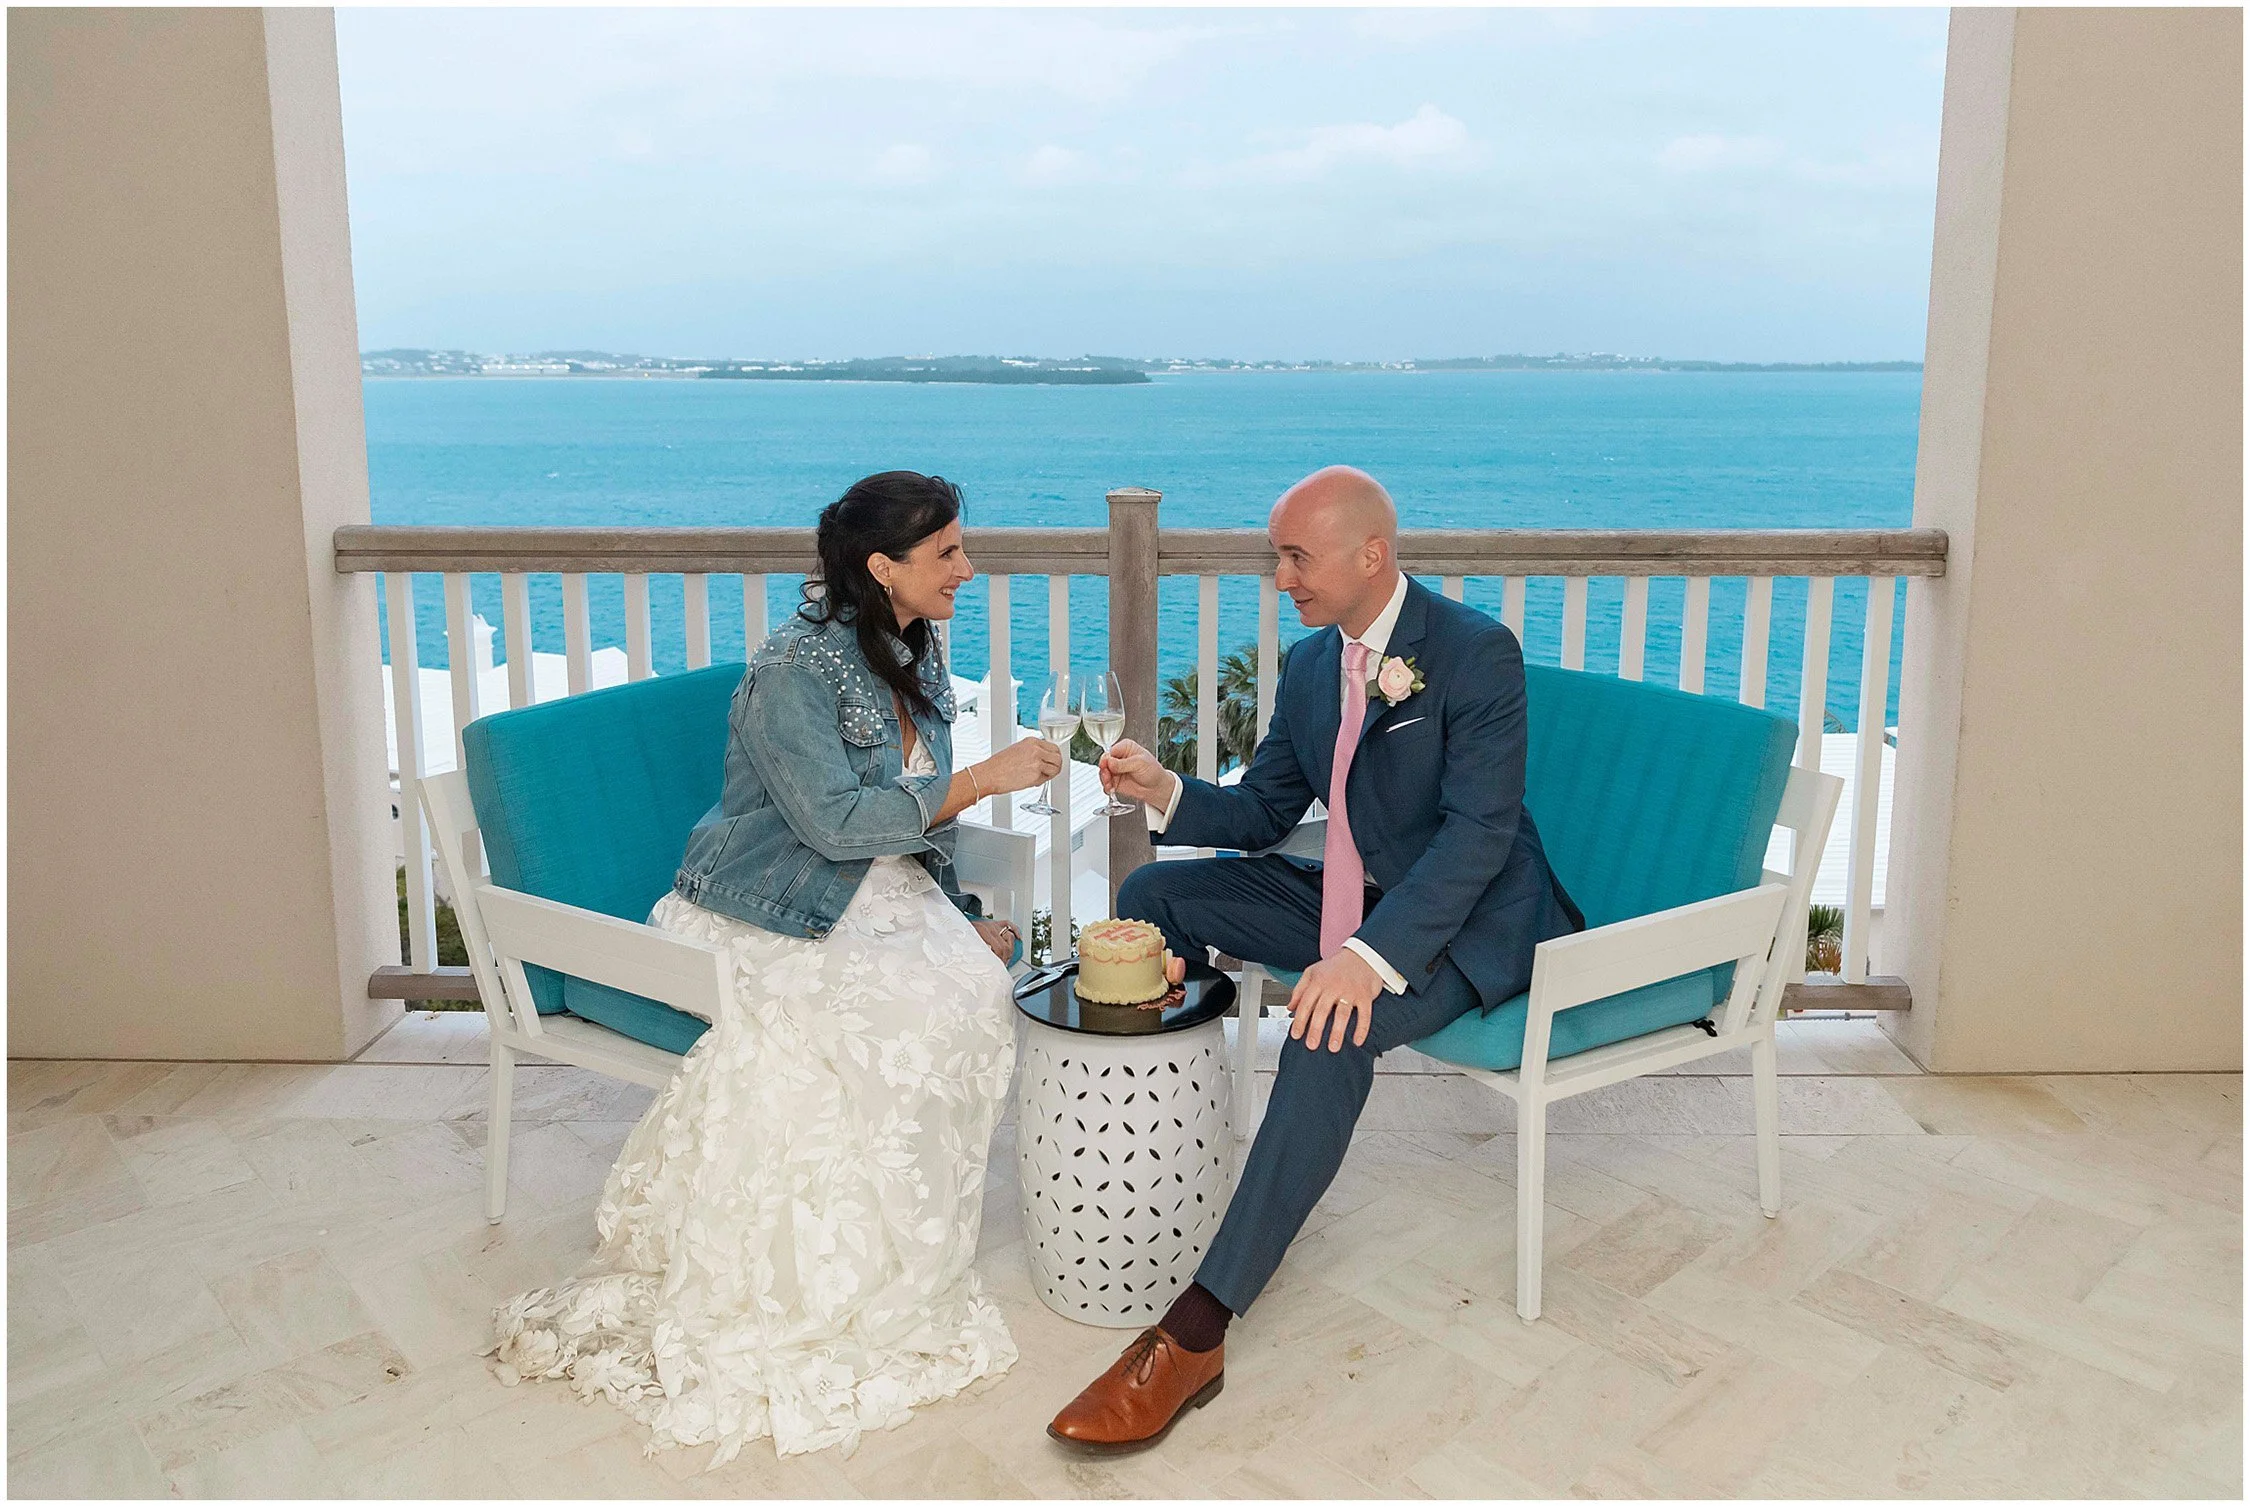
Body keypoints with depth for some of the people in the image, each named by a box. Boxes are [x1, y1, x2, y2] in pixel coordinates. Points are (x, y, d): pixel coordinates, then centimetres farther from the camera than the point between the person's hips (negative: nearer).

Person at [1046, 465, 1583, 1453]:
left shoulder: (1476, 652, -18)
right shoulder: (1309, 665, 6)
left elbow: (1480, 832, -26)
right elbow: (1263, 811, 11)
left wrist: (1372, 957, -39)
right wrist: (1166, 794, -11)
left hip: (1470, 917, -8)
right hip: (1356, 896, 8)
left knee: (1330, 1031, -35)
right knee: (1156, 894, -1)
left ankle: (1195, 1333, -33)